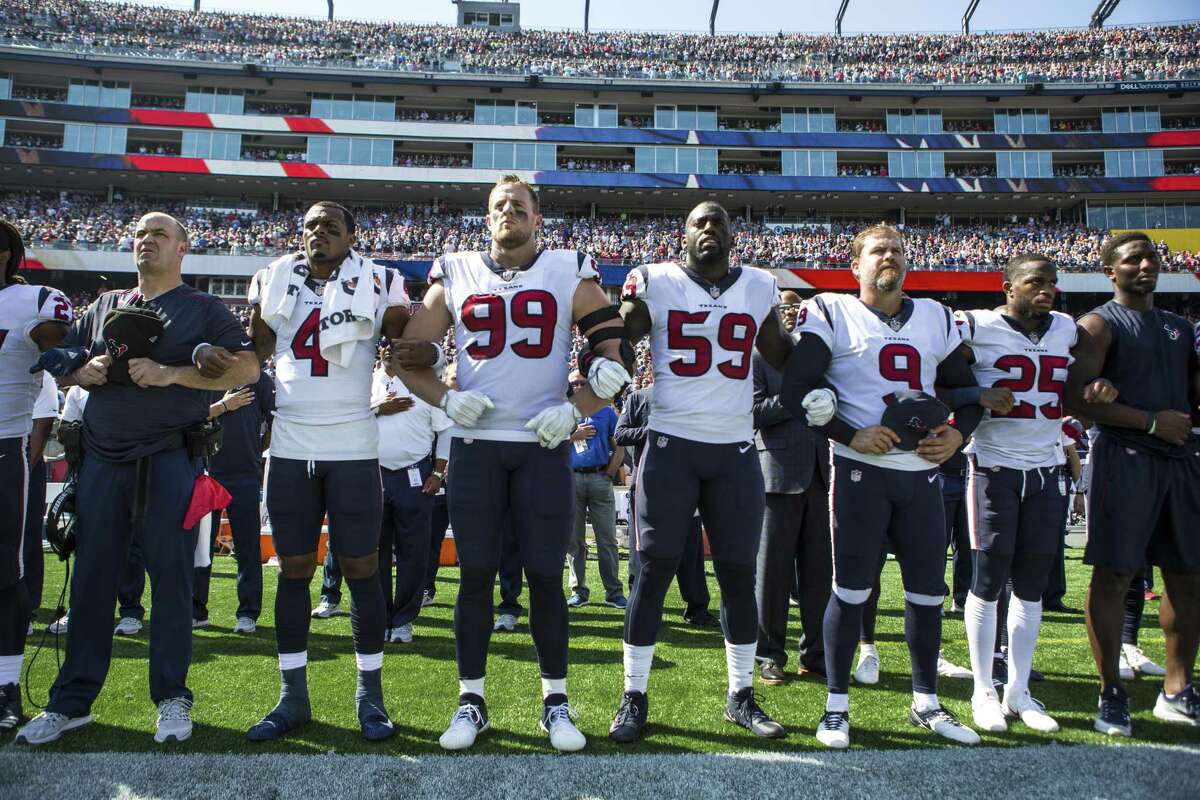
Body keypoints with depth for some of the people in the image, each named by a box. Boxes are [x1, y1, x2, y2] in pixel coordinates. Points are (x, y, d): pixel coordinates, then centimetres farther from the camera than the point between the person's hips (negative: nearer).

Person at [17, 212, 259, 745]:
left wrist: (171, 373, -18)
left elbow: (248, 368, -9)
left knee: (171, 578, -1)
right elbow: (63, 370, 21)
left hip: (169, 458, -4)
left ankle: (172, 698, 11)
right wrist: (87, 371, -3)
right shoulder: (105, 307, 18)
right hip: (102, 459, 5)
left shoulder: (204, 309, 4)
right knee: (91, 580, 8)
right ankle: (72, 701, 19)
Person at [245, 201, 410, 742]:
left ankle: (370, 695, 14)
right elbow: (257, 350, 21)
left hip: (353, 450, -3)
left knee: (361, 569, 1)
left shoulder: (377, 286, 1)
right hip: (289, 449, 3)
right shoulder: (274, 283, 11)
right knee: (293, 569, 8)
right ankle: (292, 697, 20)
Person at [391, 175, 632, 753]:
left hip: (544, 444, -1)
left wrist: (575, 410, -9)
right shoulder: (454, 275, 9)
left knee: (545, 573, 3)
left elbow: (615, 354, 2)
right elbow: (410, 356, 11)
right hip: (475, 444, 2)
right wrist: (446, 400, -6)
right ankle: (471, 700, 19)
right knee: (476, 572, 5)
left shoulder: (570, 274, 4)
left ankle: (556, 701, 18)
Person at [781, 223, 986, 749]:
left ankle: (926, 702, 29)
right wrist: (851, 435, -17)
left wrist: (957, 433, 1)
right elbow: (795, 392, -9)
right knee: (852, 588, -1)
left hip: (922, 472, 5)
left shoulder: (935, 318, 14)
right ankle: (836, 706, 14)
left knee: (928, 589, 11)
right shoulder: (832, 315, -2)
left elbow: (966, 388, 20)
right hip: (861, 469, -5)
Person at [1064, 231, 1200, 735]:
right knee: (1113, 577, -3)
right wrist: (1151, 421, -16)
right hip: (1124, 458, -7)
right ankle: (1111, 695, 7)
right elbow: (1077, 400, -15)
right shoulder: (1100, 325, -4)